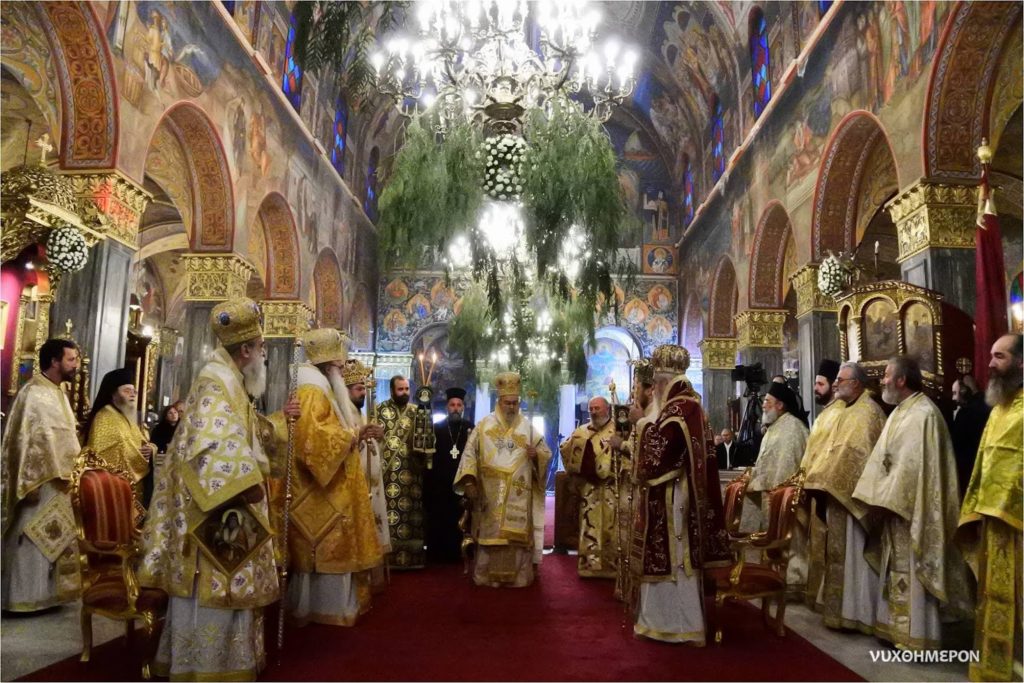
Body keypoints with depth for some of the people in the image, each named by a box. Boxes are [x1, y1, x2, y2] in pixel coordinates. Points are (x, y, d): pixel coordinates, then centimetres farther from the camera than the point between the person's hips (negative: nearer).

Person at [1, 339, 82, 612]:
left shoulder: (58, 393, 13)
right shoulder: (34, 393, -15)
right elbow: (26, 439, -20)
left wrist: (69, 473, 15)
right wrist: (30, 482, -23)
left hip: (57, 481, 9)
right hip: (40, 482, -9)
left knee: (51, 539, 14)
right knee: (33, 540, -1)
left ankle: (44, 592, 24)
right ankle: (25, 597, 9)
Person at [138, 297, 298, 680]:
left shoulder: (231, 384, 16)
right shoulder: (218, 383, -16)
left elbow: (248, 437, 23)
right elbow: (213, 443, -28)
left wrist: (281, 419, 10)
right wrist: (244, 486, -29)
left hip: (225, 505, 11)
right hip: (216, 509, -11)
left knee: (219, 590, 17)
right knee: (213, 591, -4)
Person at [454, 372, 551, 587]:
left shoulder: (528, 428, 6)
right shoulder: (484, 426, 4)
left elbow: (547, 454, 7)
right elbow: (470, 454, -1)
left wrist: (536, 455, -16)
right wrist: (469, 481, -11)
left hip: (518, 496, 1)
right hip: (489, 495, -1)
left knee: (517, 535, 1)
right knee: (490, 532, 1)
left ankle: (517, 576, 11)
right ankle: (489, 575, 11)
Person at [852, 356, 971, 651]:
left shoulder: (923, 413, -17)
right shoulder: (900, 412, 13)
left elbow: (911, 465, -22)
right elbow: (882, 459, 14)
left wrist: (884, 502, -20)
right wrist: (877, 500, 9)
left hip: (909, 508, -9)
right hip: (894, 504, 9)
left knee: (911, 571, 0)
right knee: (896, 570, 15)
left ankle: (914, 635, 9)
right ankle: (896, 627, 24)